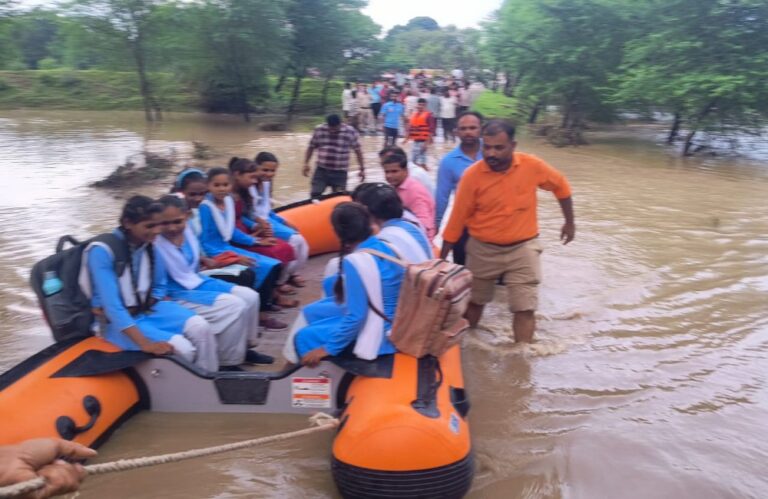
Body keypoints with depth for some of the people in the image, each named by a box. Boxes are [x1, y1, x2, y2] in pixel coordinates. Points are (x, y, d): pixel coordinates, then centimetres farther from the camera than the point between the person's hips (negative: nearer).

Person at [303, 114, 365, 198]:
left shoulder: (351, 132, -6)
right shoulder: (319, 130, -1)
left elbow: (358, 151, 2)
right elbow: (311, 147, 9)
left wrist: (362, 169, 3)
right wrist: (306, 164, 4)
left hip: (340, 172, -1)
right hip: (321, 170, 1)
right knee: (315, 194, -3)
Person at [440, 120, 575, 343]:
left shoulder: (532, 166, -14)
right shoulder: (472, 175, -16)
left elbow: (560, 185, 6)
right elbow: (458, 218, -9)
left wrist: (569, 222, 13)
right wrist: (442, 258, -5)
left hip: (522, 248, 0)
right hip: (482, 249, 1)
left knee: (525, 309, -2)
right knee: (475, 302, 16)